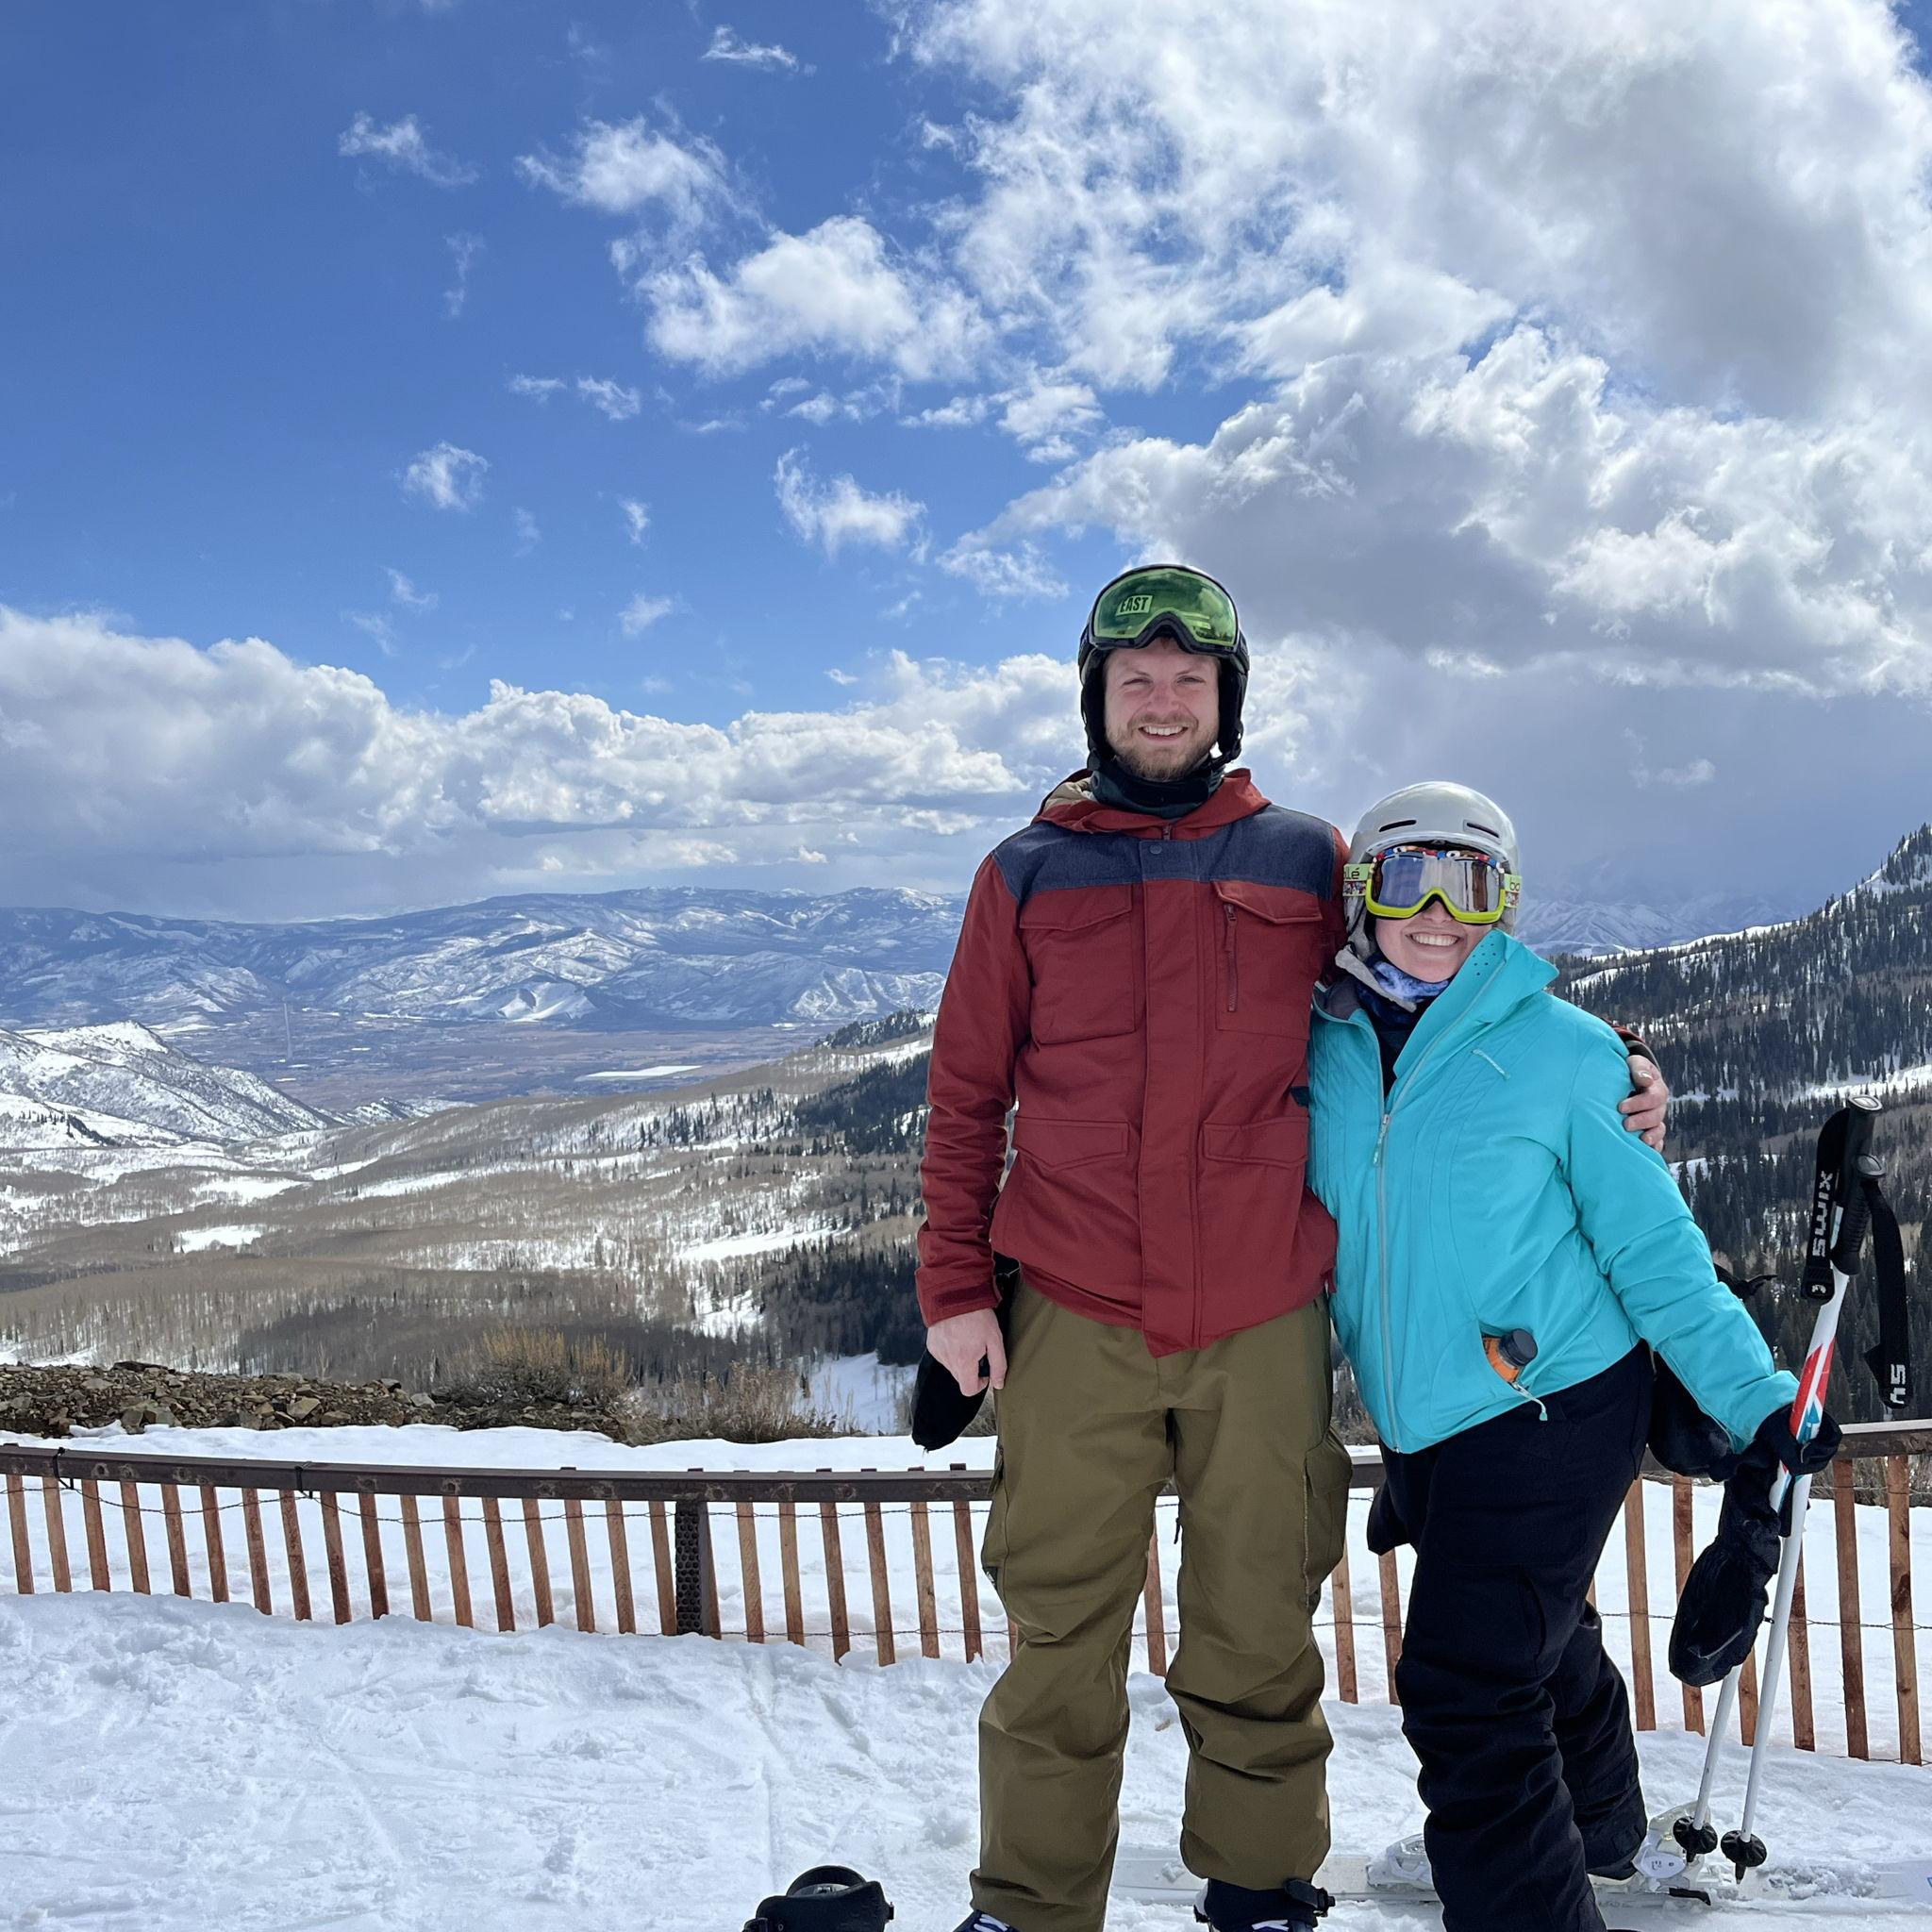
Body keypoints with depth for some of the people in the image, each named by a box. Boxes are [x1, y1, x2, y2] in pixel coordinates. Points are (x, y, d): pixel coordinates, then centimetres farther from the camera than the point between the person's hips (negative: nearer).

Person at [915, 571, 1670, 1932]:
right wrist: (955, 1283, 2)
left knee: (1259, 1639, 10)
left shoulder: (1307, 861, 9)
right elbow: (968, 1095, 9)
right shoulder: (1027, 875, 9)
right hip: (1075, 1319, 0)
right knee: (1059, 1641, 3)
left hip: (1264, 1320, 1)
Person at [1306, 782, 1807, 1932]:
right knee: (1544, 1649, 26)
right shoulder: (1326, 1047, -1)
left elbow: (1652, 1245, -7)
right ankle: (1599, 1834, 52)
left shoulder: (1562, 1050, -11)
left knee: (1468, 1691, -9)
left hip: (1553, 1415, -5)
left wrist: (1756, 1400, -10)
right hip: (1422, 1427, 5)